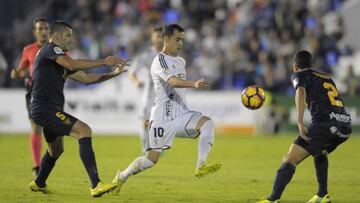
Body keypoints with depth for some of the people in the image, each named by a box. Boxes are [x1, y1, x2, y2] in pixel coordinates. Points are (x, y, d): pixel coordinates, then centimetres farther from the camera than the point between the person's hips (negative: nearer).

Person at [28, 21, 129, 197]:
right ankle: (96, 185, -29)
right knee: (84, 131, -22)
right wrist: (104, 62, -22)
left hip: (45, 110, 11)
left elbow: (86, 78, 20)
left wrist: (113, 74, 9)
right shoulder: (50, 49, -9)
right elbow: (72, 65, -25)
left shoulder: (62, 59, 20)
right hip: (45, 108, -11)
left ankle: (39, 184, 51)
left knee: (56, 149, 30)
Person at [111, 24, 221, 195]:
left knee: (207, 123, -23)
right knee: (152, 159, -4)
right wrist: (194, 84, -46)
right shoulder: (160, 60, -11)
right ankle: (121, 177, 22)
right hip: (163, 118, -6)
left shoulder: (181, 62, 17)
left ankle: (201, 166, -30)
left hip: (182, 115, 6)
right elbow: (173, 81, -30)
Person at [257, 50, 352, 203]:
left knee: (290, 160, -7)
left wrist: (300, 123, -19)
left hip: (325, 123, -7)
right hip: (345, 125, 7)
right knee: (320, 153, 36)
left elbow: (301, 92, -10)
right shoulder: (326, 77, 31)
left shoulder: (300, 75, 11)